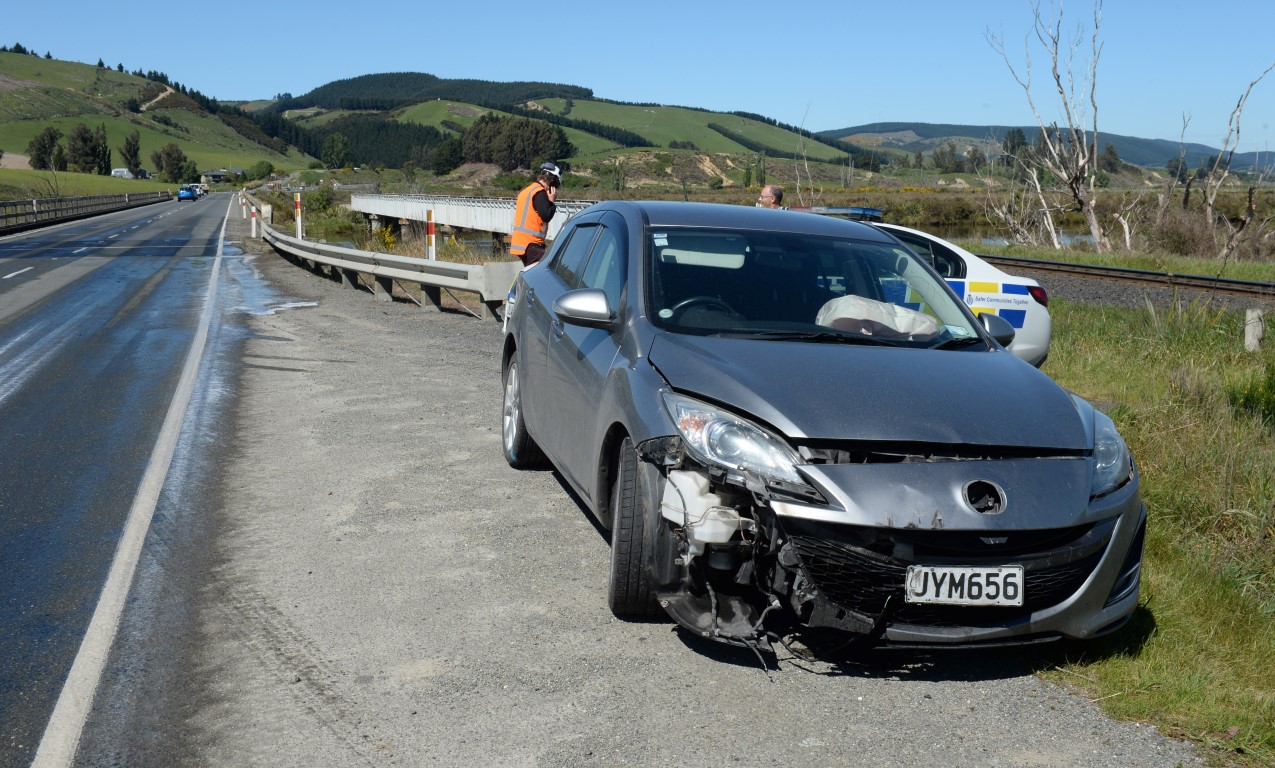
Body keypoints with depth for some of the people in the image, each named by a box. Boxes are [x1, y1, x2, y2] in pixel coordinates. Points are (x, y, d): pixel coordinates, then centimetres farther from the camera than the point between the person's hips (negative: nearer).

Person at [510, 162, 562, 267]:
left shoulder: (526, 191, 21)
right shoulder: (540, 192, -10)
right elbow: (546, 216, -18)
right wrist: (552, 201, -3)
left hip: (520, 242, 10)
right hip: (531, 243, -10)